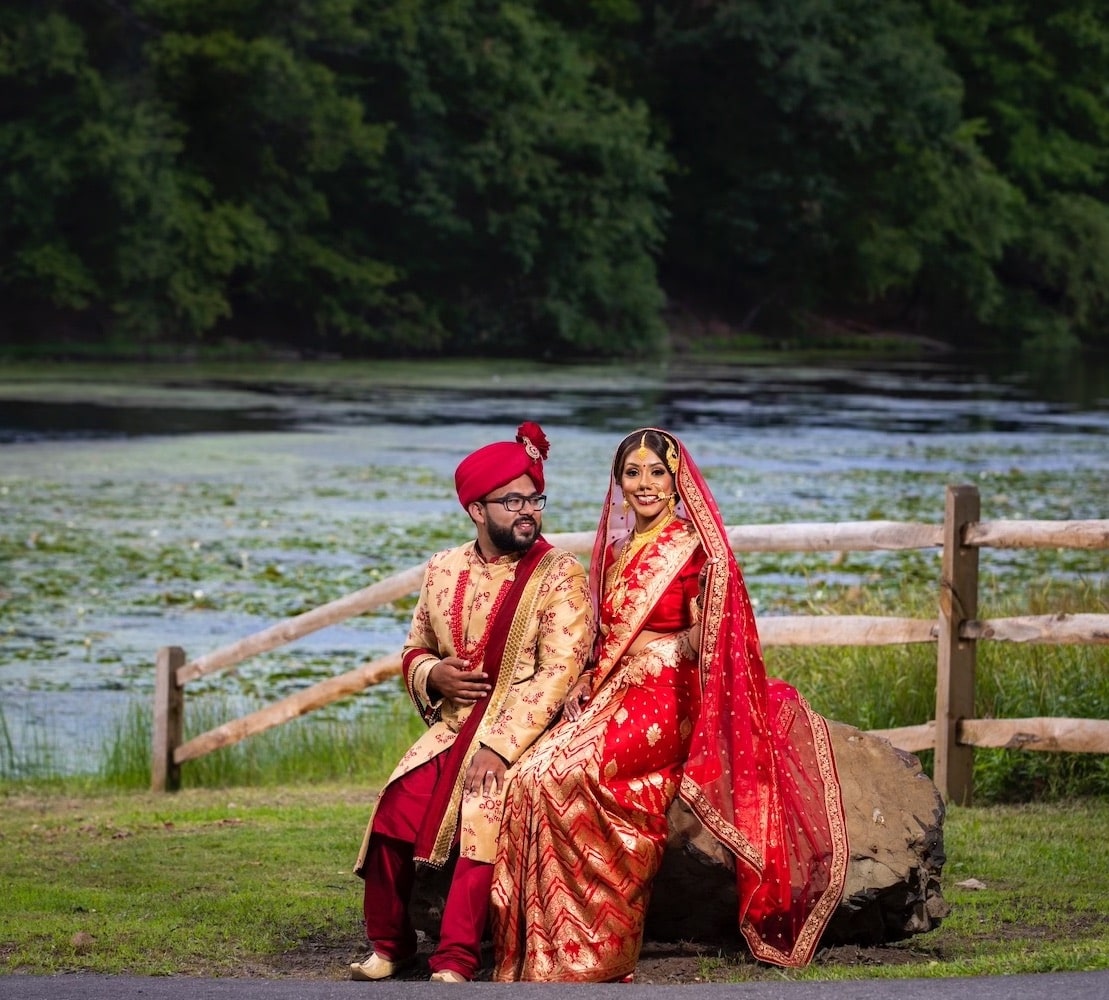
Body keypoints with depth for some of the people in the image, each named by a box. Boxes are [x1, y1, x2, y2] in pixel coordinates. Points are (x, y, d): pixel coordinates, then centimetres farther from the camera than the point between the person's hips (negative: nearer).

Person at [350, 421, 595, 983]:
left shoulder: (560, 574, -6)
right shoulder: (443, 571, 9)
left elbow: (558, 672, -15)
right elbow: (414, 652, 21)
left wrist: (497, 746, -23)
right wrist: (434, 674, -5)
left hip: (526, 733, -4)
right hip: (453, 726, 5)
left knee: (484, 811, -30)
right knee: (396, 807, -17)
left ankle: (455, 961, -30)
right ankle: (389, 944, 0)